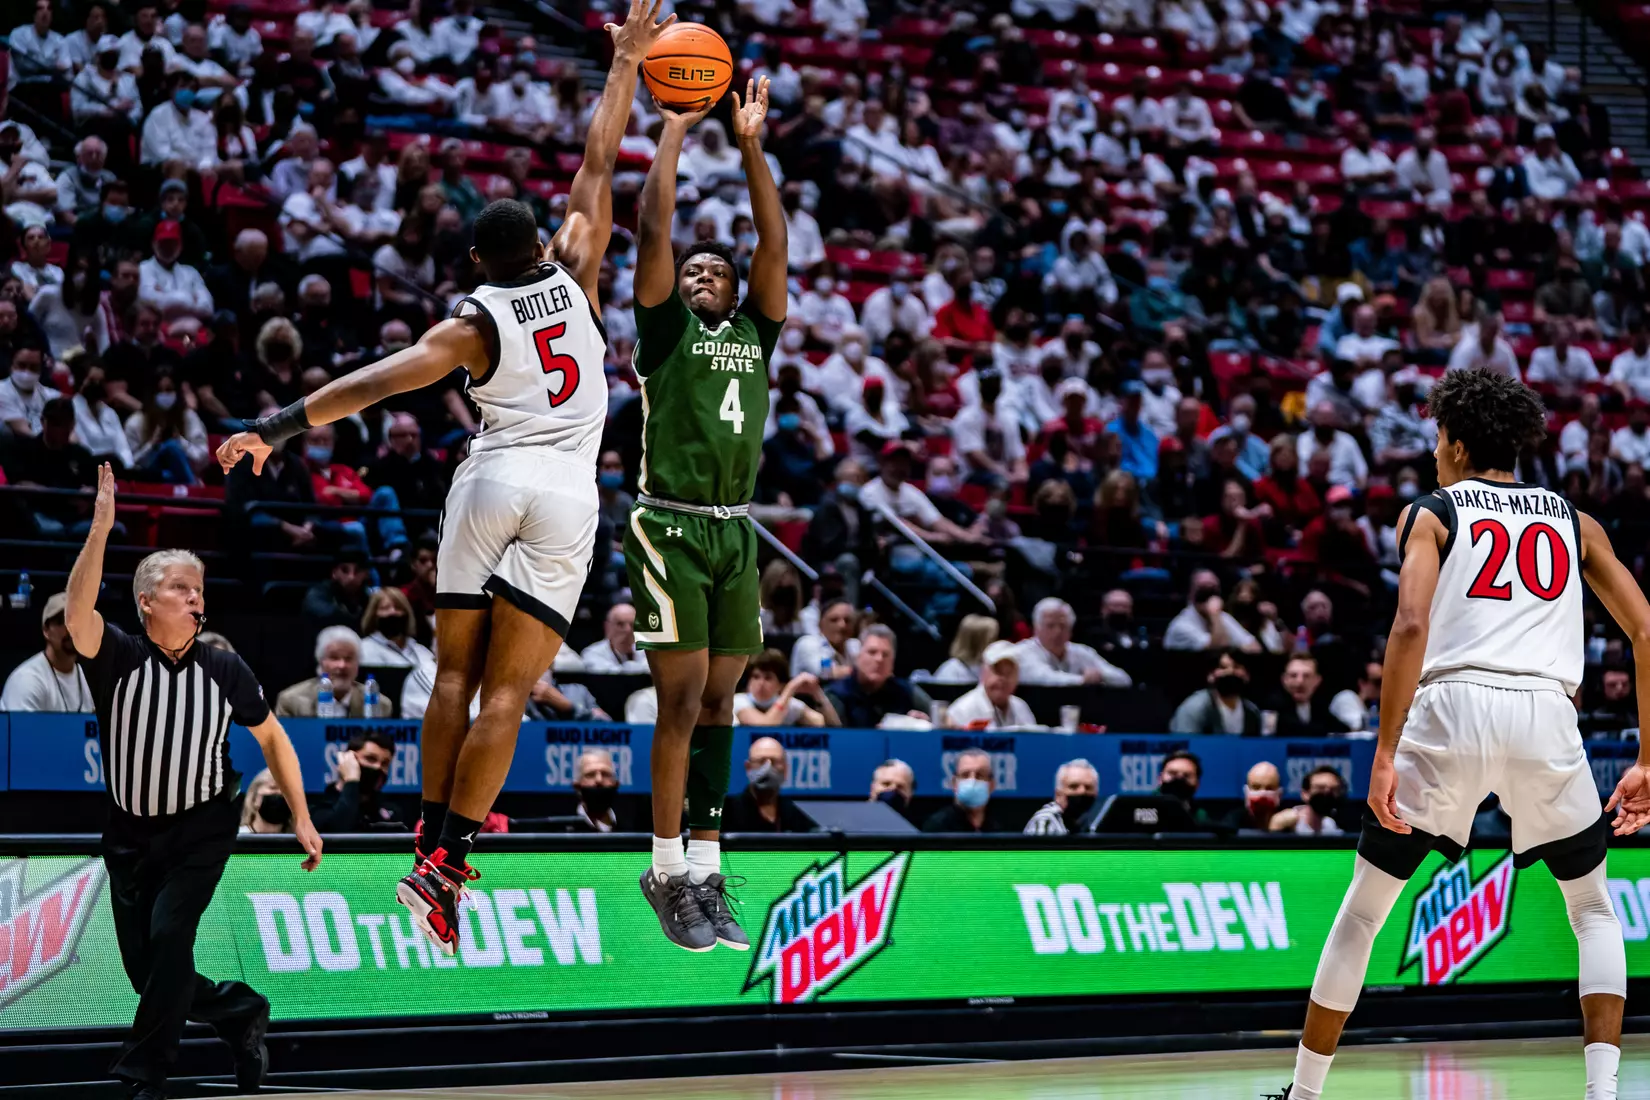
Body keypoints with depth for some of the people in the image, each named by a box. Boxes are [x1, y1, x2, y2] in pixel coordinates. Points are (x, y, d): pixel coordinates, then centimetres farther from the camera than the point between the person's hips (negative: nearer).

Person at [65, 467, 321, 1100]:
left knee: (168, 935, -23)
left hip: (202, 831, -2)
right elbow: (77, 613, -27)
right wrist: (101, 528, -36)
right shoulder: (118, 660, -7)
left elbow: (271, 737, 10)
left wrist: (302, 818, 7)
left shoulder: (225, 671, -2)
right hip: (130, 835, 2)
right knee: (145, 971, 5)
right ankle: (241, 1014, 30)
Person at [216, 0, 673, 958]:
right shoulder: (573, 277, 9)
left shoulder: (474, 323, 4)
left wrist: (275, 428, -8)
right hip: (567, 490, 0)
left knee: (457, 675, 11)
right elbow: (599, 166, 17)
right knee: (507, 689, -6)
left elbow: (374, 383, -7)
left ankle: (434, 836, 7)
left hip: (492, 479, 0)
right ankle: (444, 868, -14)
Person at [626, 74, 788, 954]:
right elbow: (653, 227, -4)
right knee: (682, 700, -8)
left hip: (736, 534, 5)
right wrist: (676, 128, 0)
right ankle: (665, 874, -1)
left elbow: (775, 244, 7)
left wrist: (751, 145, 4)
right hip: (671, 528, -5)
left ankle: (706, 873, 10)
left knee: (718, 704, 7)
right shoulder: (664, 330, 4)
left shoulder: (754, 332, 15)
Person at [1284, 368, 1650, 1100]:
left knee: (1362, 911, 14)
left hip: (1452, 707, -2)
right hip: (1547, 716, 2)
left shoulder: (1430, 512, 13)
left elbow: (1411, 625, -5)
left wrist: (1385, 755, -9)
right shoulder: (1574, 522, 22)